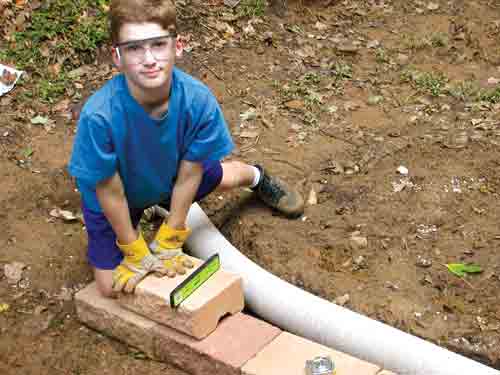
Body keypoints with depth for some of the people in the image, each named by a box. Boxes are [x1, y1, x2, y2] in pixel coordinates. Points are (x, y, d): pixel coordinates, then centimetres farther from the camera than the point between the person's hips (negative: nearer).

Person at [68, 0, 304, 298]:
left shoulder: (199, 100, -35)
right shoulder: (99, 115, -42)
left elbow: (188, 176, -21)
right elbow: (110, 192, -27)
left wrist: (168, 243, -12)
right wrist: (137, 254, -14)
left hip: (167, 178, 3)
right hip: (118, 198, -2)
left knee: (225, 177, 24)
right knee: (112, 288, -3)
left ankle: (258, 177, 62)